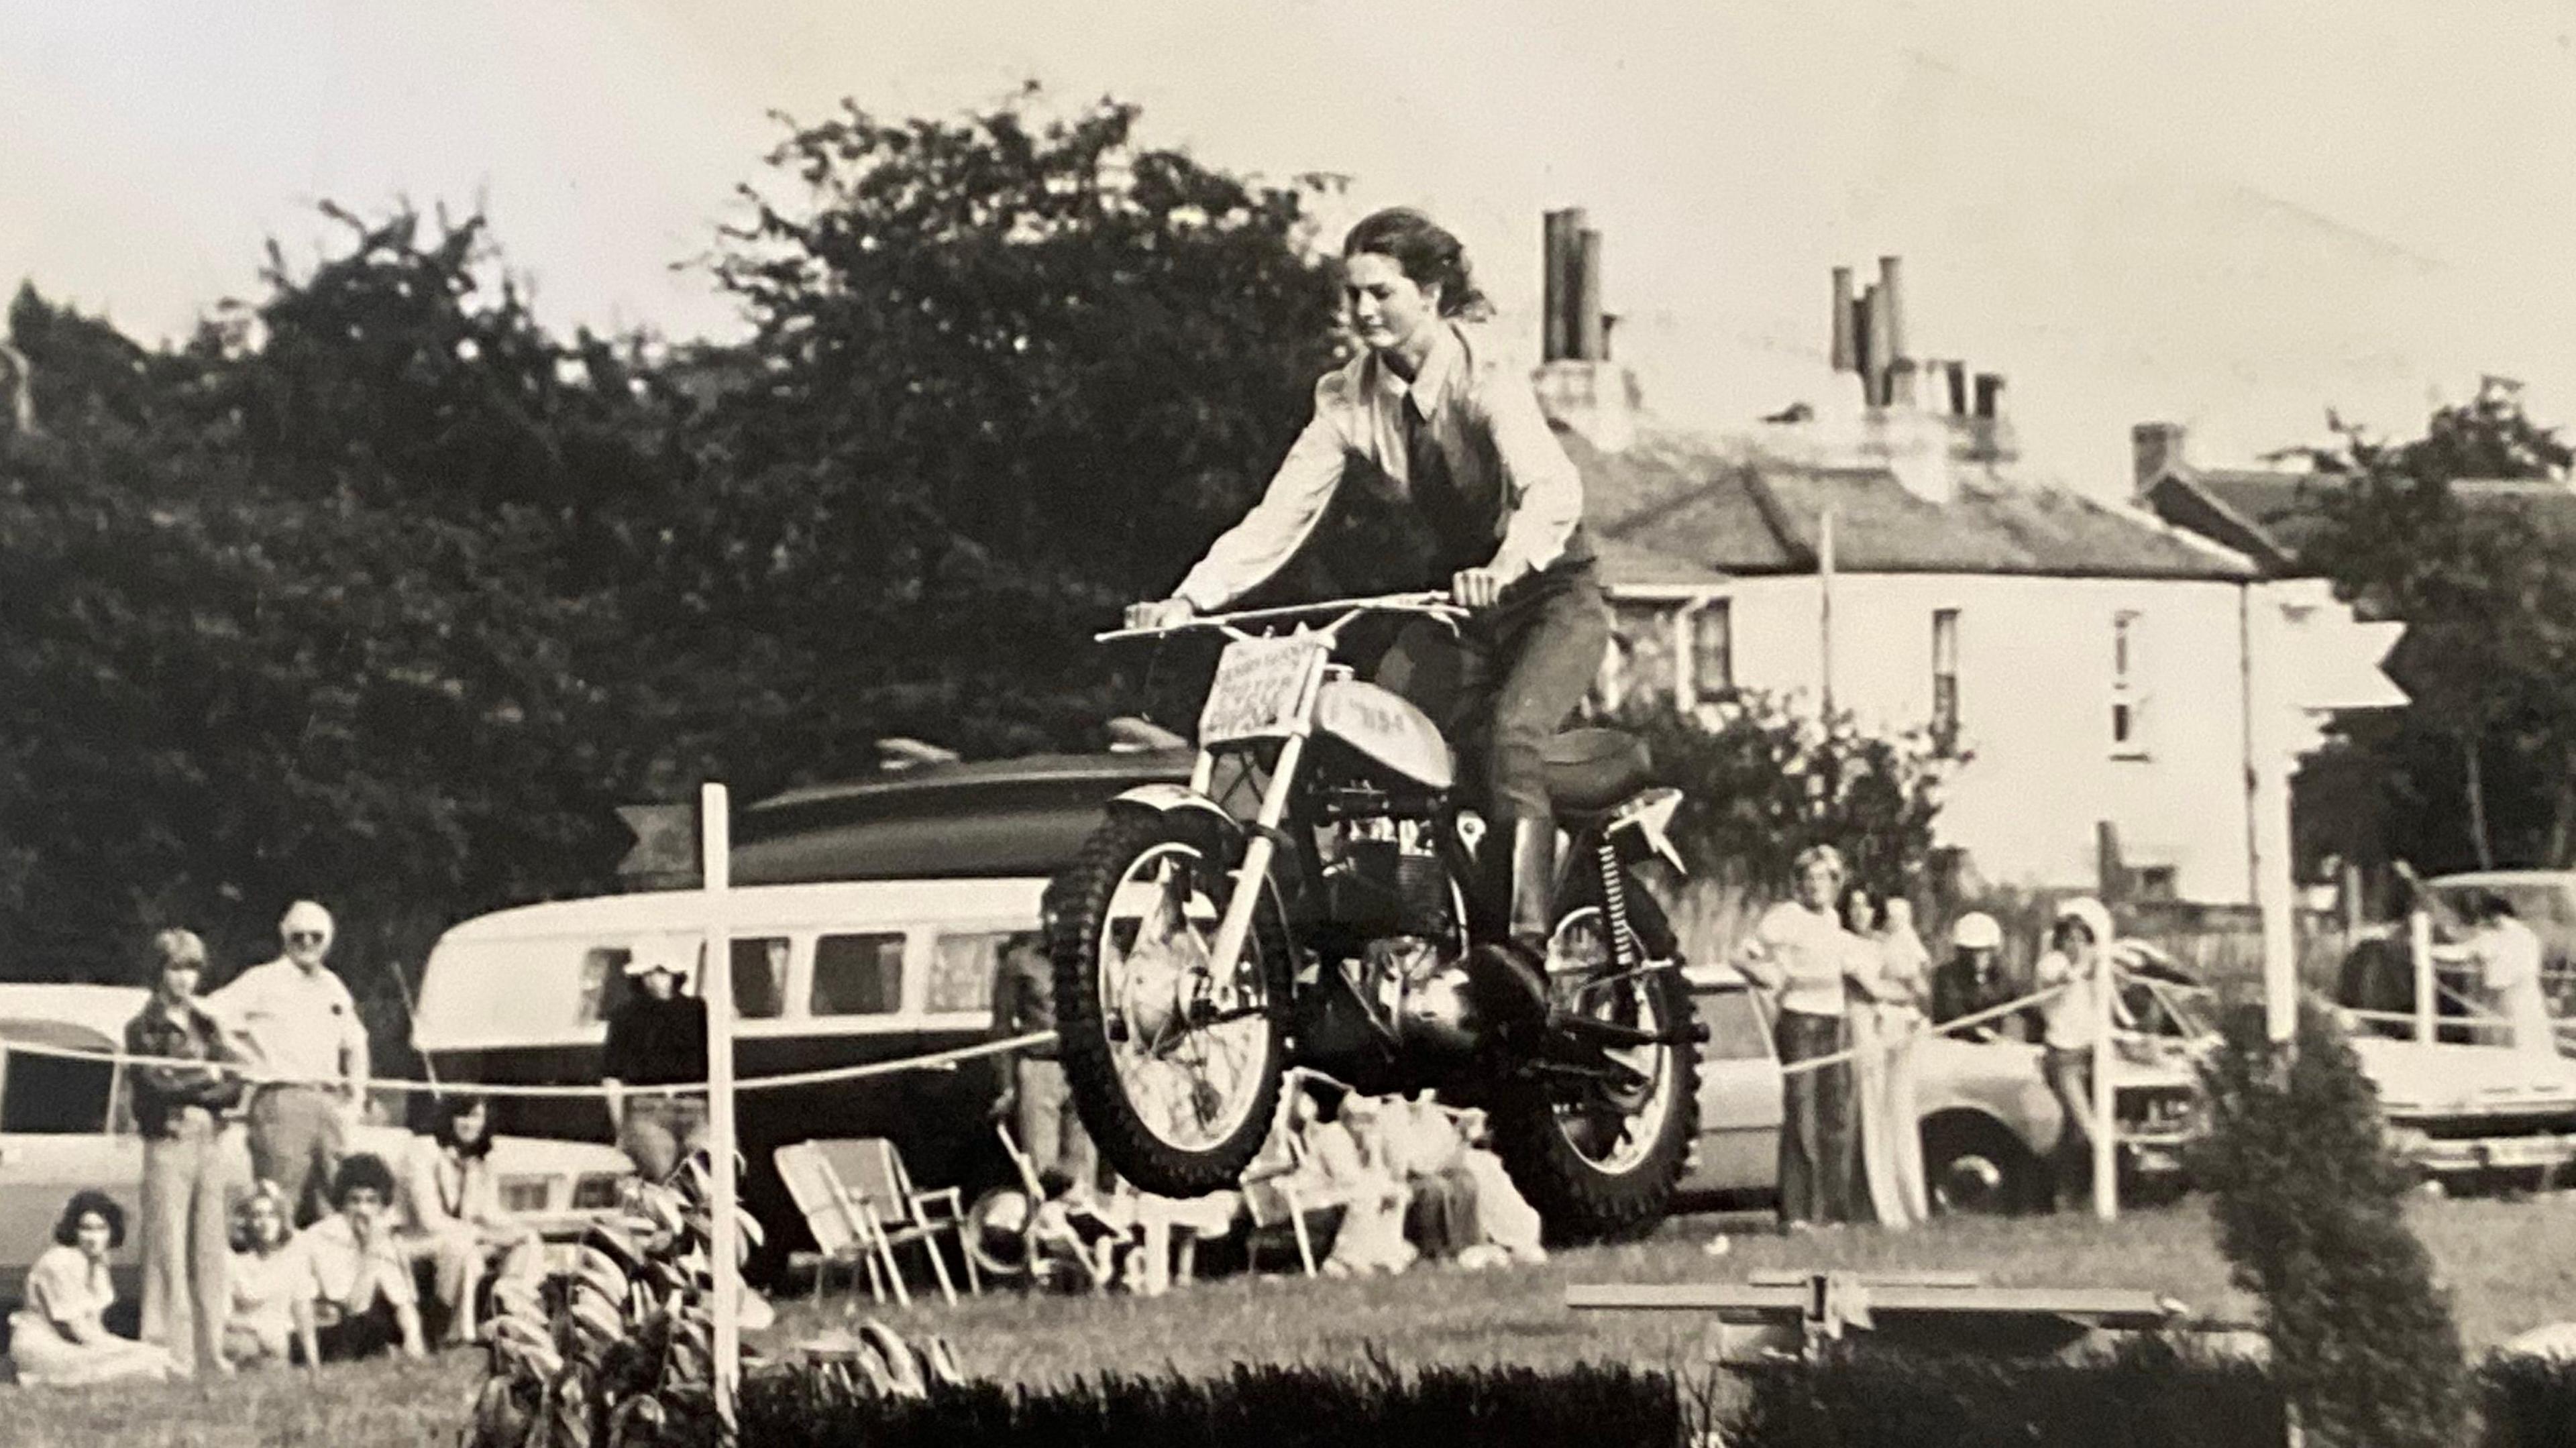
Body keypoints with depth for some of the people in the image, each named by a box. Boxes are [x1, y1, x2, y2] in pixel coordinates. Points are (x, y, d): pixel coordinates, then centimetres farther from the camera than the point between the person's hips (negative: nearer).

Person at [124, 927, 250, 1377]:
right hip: (170, 1143, -4)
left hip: (218, 1142, 4)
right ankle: (171, 1354, -9)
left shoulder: (210, 1025, 16)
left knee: (211, 1253, 2)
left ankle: (211, 1352, 4)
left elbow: (236, 1087, 6)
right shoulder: (143, 1029, 4)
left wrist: (187, 1089, -9)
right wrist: (208, 1078, -2)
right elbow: (154, 1087, -9)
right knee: (169, 1254, -7)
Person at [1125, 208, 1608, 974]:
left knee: (1510, 733, -31)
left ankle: (1525, 943, -37)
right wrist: (1188, 600, -24)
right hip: (1440, 615, 6)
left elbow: (1552, 488, -34)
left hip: (1547, 598, -6)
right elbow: (1280, 514, -9)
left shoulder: (1485, 378, -18)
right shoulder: (1348, 400, -1)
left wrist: (1503, 569, -54)